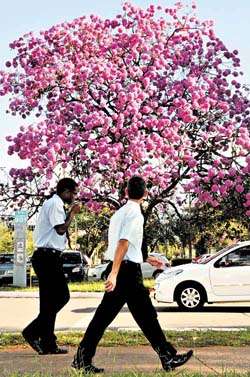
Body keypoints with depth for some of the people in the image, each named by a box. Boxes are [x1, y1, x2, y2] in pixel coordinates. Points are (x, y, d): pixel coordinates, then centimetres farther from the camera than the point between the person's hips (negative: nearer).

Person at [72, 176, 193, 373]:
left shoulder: (119, 213, 18)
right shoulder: (135, 213, -10)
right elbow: (123, 243, -20)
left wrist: (145, 259, 31)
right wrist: (114, 274, -26)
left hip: (117, 269, 9)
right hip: (128, 270, -9)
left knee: (104, 315, 9)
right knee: (146, 315, -1)